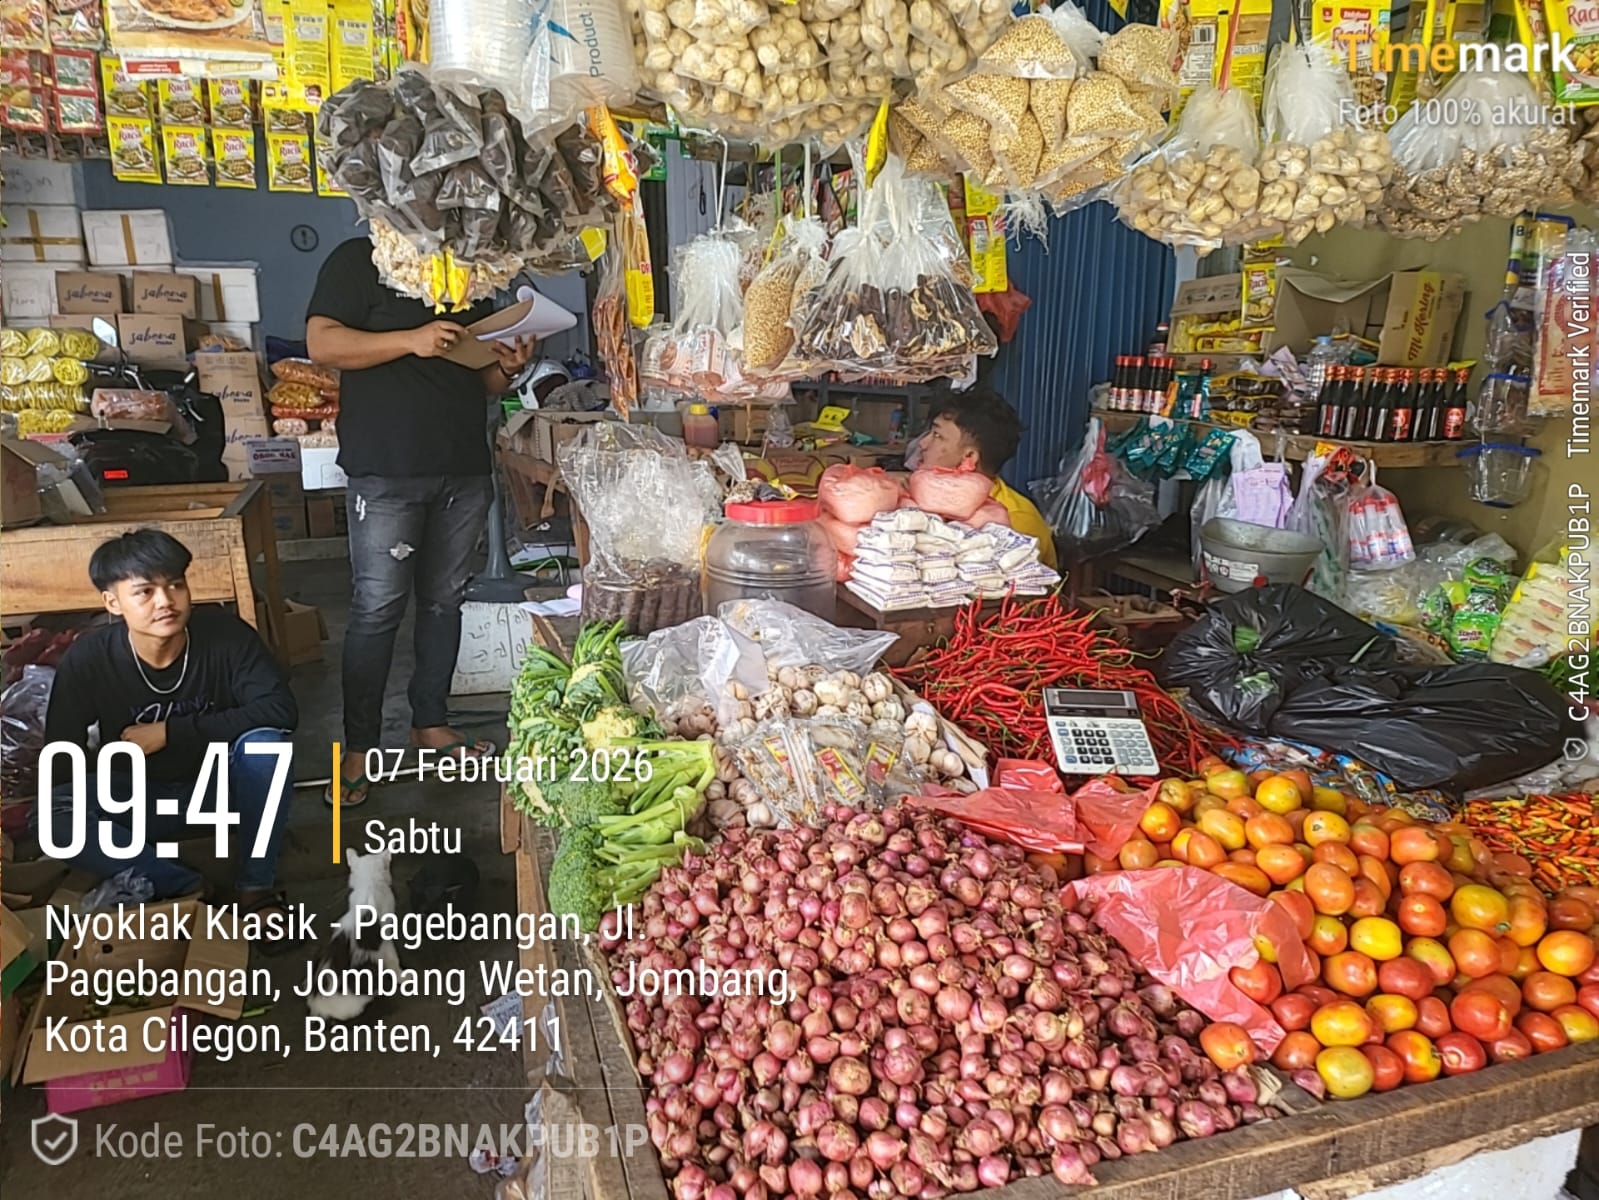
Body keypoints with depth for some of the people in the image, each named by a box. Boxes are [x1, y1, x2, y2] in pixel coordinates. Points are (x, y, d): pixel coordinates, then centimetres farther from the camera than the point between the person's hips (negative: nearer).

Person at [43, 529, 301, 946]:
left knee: (264, 741, -32)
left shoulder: (224, 633, -21)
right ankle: (187, 890, -17)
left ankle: (256, 886, -16)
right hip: (143, 800, 1)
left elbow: (281, 709, -29)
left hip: (222, 788, -1)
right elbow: (59, 762, -10)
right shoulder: (87, 660, -18)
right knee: (55, 815, -27)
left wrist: (169, 733, -27)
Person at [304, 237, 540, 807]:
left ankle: (431, 723, 24)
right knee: (377, 610, -5)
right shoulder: (359, 260, 2)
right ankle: (358, 748, 5)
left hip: (465, 470, 6)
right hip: (386, 473, -6)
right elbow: (322, 343, -9)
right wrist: (411, 340, -19)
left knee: (445, 602, 11)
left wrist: (508, 367, 1)